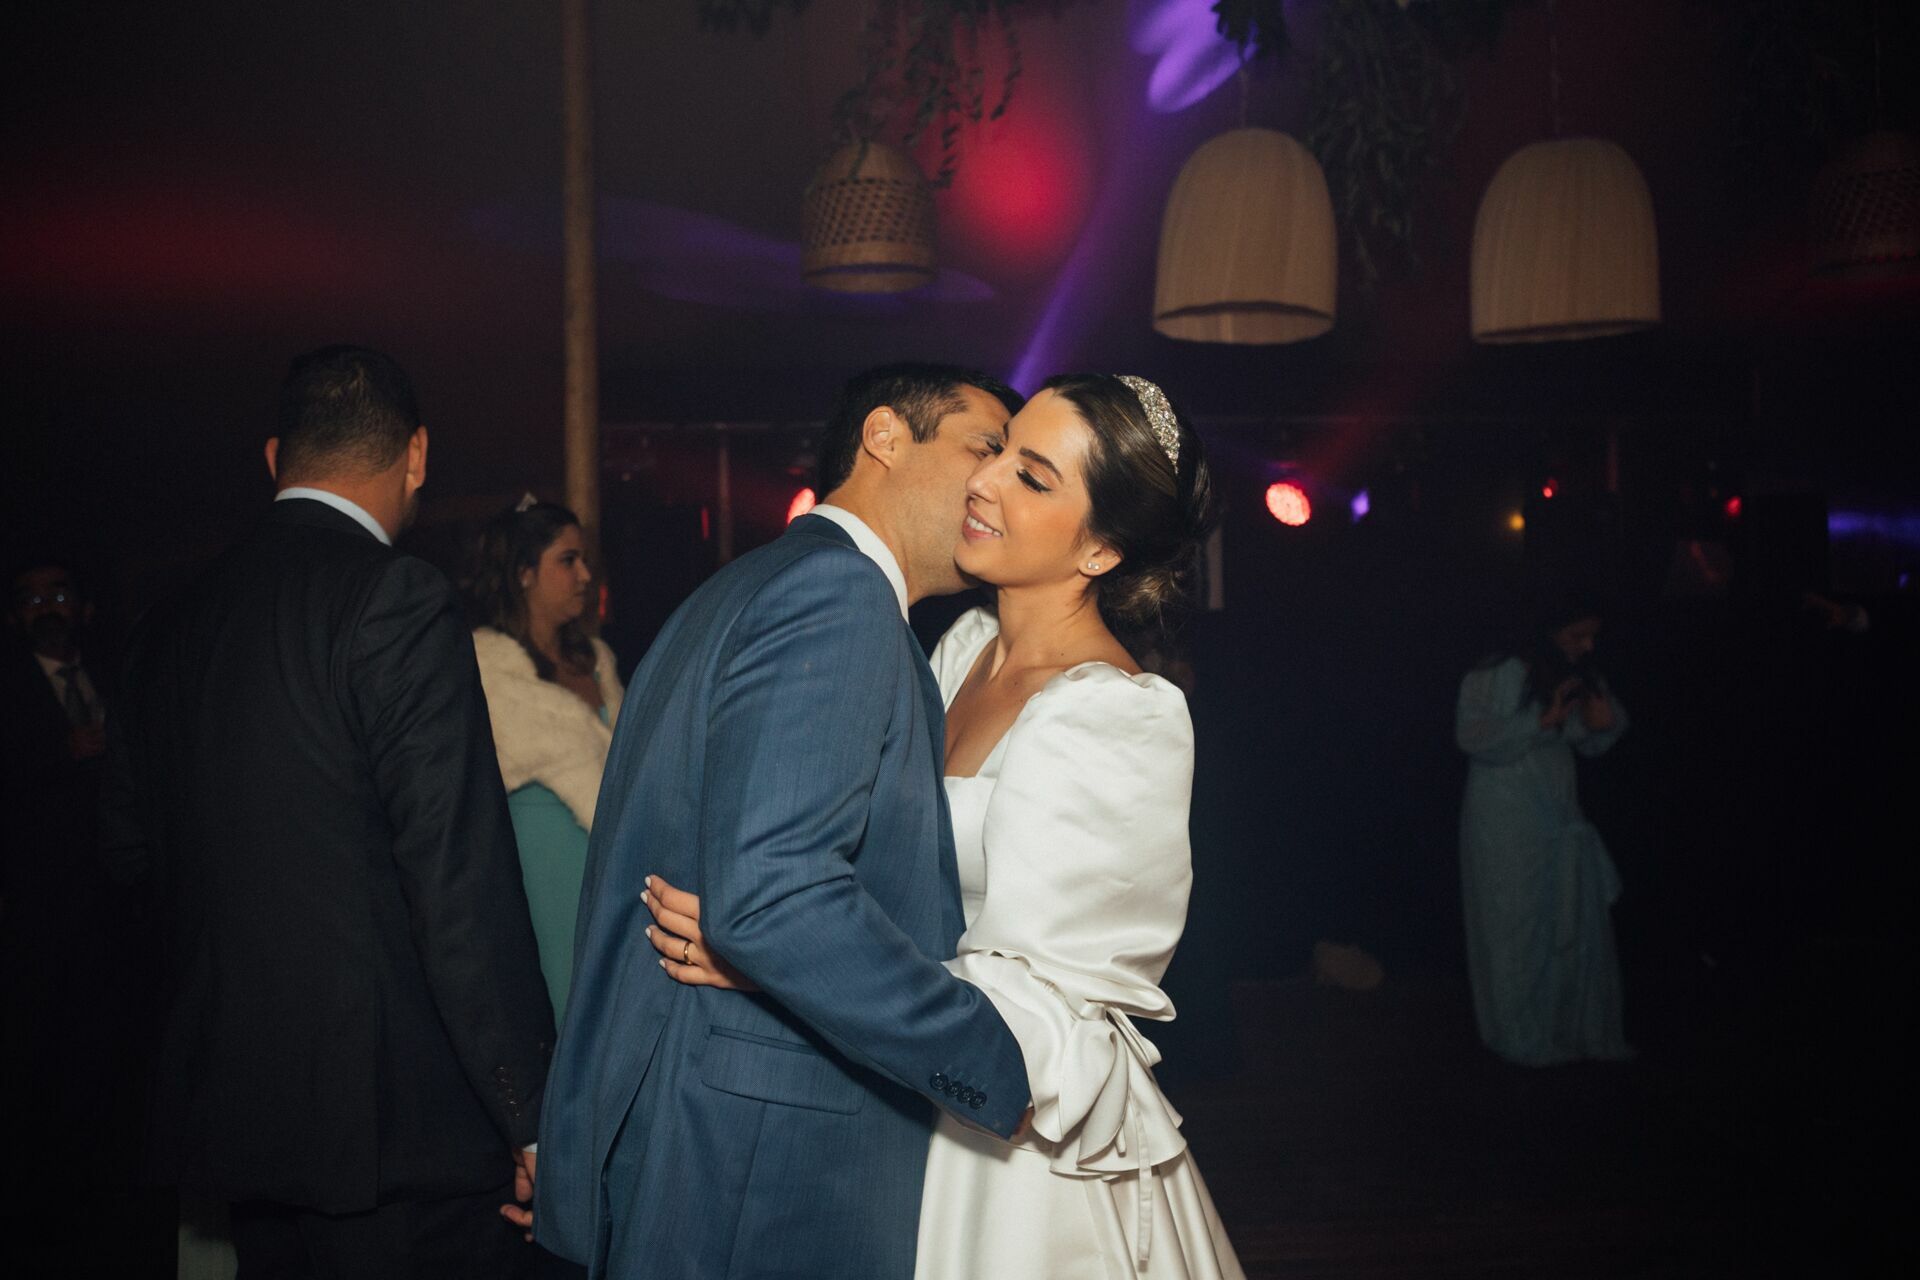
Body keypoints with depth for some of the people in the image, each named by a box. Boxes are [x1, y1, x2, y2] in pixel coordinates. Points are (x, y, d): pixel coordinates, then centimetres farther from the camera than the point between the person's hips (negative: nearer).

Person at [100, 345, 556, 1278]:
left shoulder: (170, 624, 7)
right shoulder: (399, 602, -16)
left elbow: (130, 842, 16)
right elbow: (462, 882, -19)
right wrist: (531, 1113, -13)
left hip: (228, 1111, 8)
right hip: (392, 1125, -8)